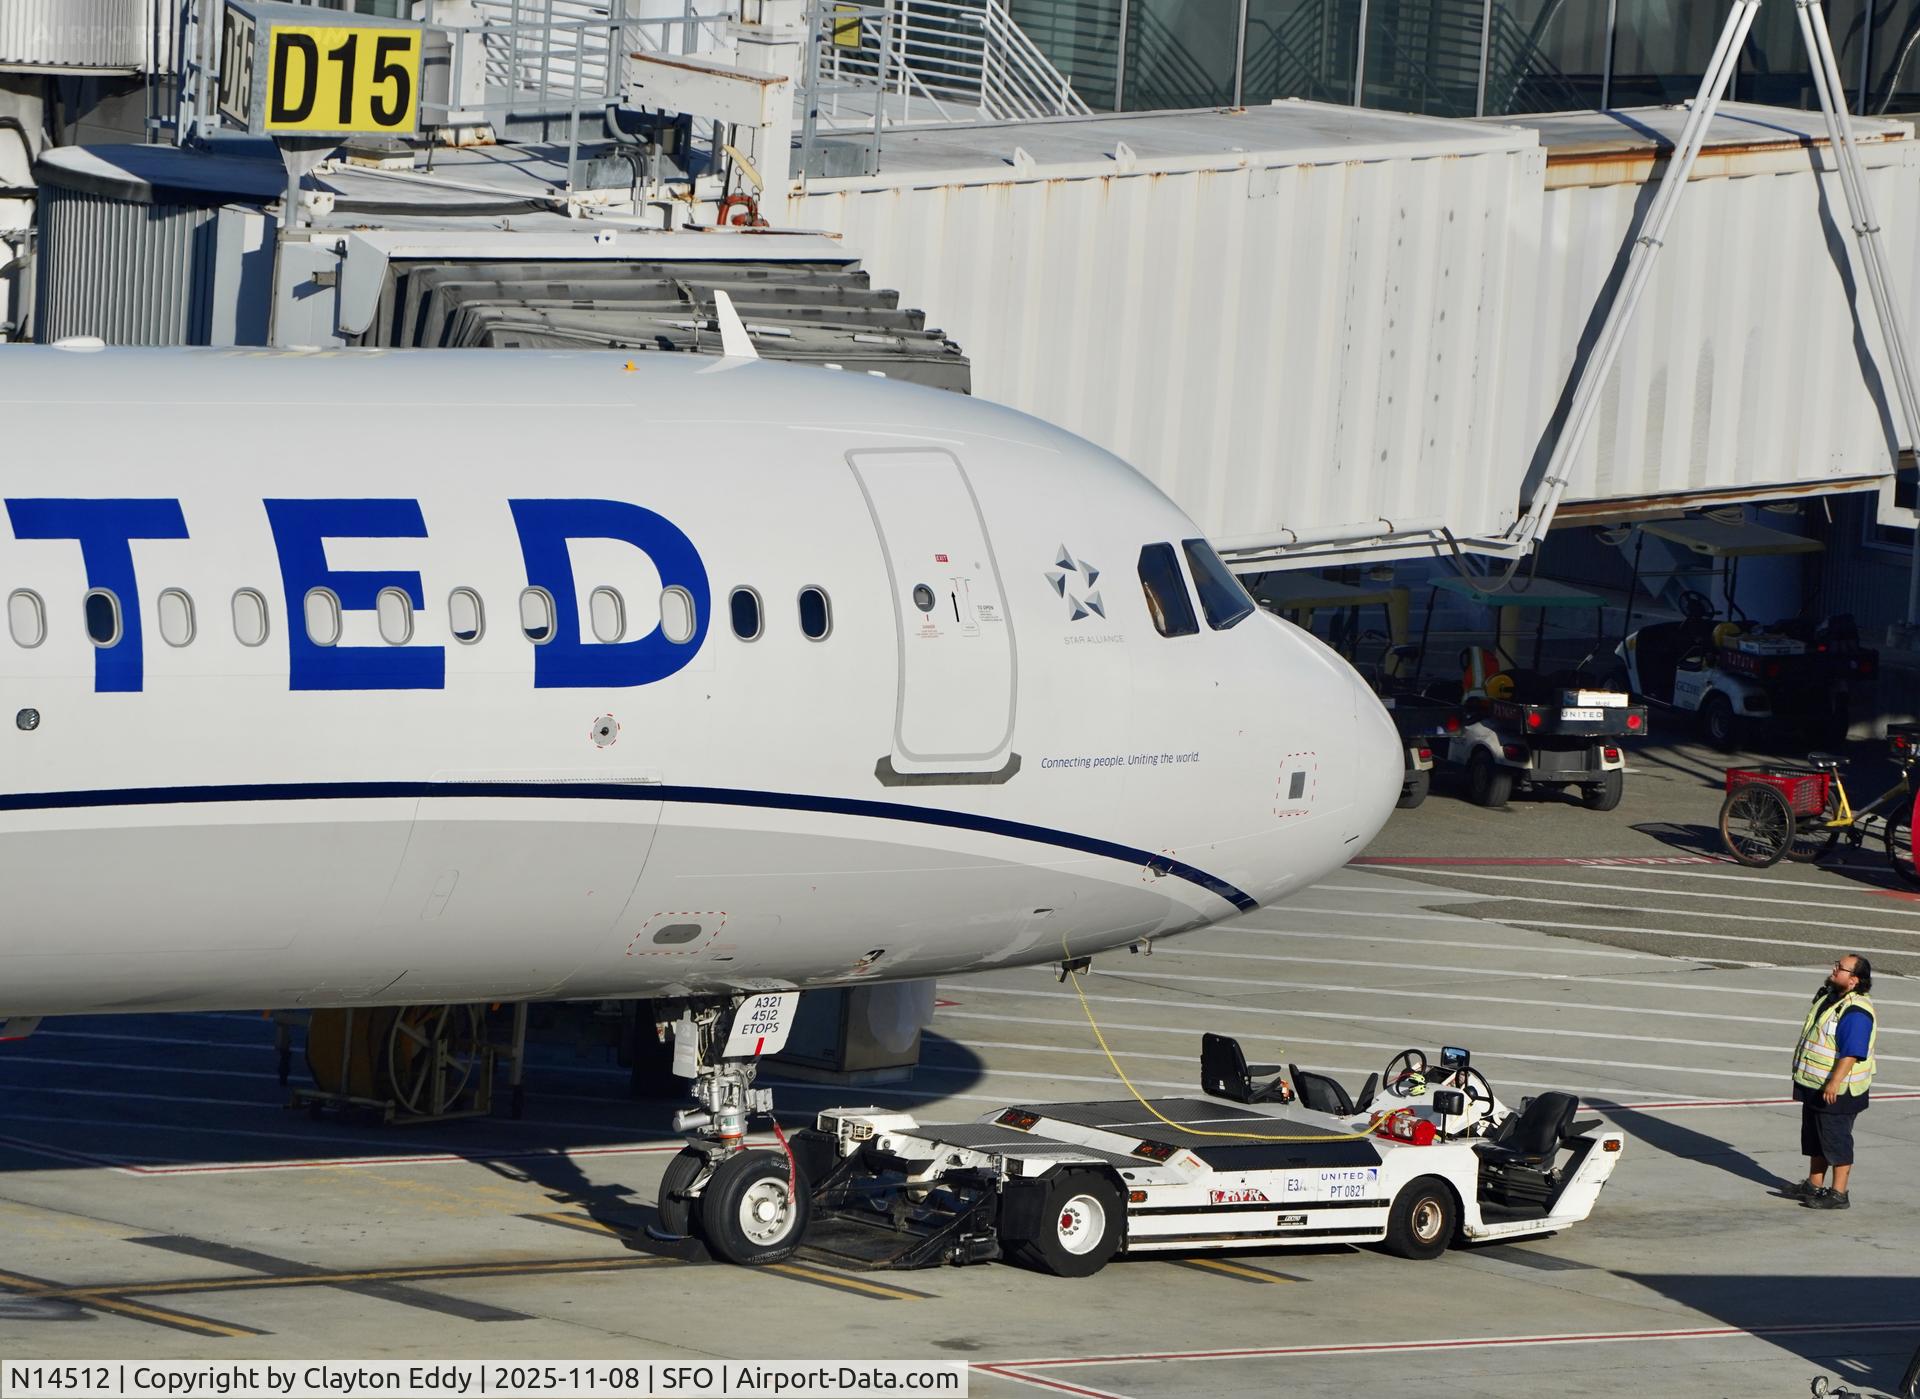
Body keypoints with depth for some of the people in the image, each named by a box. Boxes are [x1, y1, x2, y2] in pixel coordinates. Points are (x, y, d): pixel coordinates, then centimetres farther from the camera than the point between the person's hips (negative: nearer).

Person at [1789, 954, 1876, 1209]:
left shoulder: (1856, 1011, -24)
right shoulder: (1828, 996, 7)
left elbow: (1852, 1053, -28)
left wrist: (1834, 1083, -31)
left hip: (1837, 1091, -10)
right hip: (1814, 1084, 10)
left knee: (1836, 1140, -1)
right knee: (1813, 1138, 19)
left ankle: (1838, 1194, 7)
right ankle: (1814, 1185, 31)